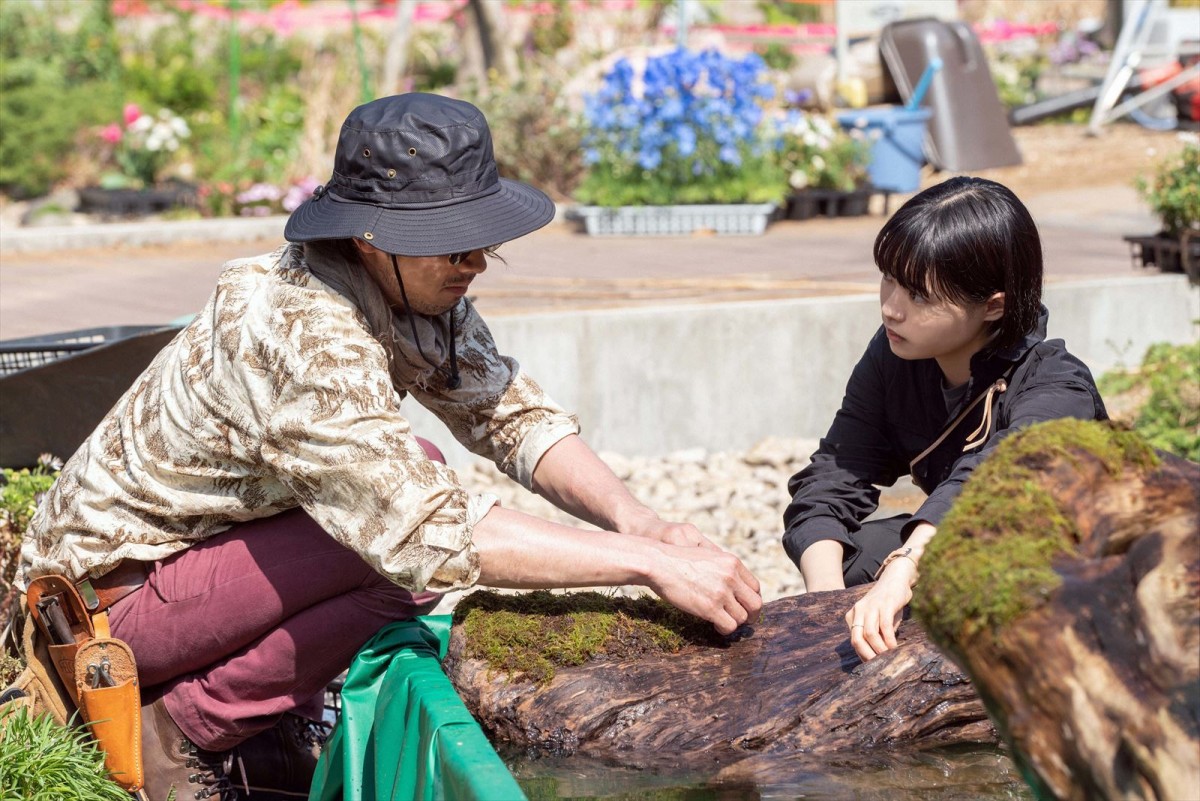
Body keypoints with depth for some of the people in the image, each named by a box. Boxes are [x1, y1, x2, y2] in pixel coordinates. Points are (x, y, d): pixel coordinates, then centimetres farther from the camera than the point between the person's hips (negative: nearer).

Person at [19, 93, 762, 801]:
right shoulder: (302, 334, -32)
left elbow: (517, 417, -6)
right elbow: (433, 534, -39)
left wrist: (638, 521, -24)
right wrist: (649, 564, -40)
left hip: (207, 542, 9)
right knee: (409, 552, -24)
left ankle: (259, 727, 8)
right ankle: (185, 725, -8)